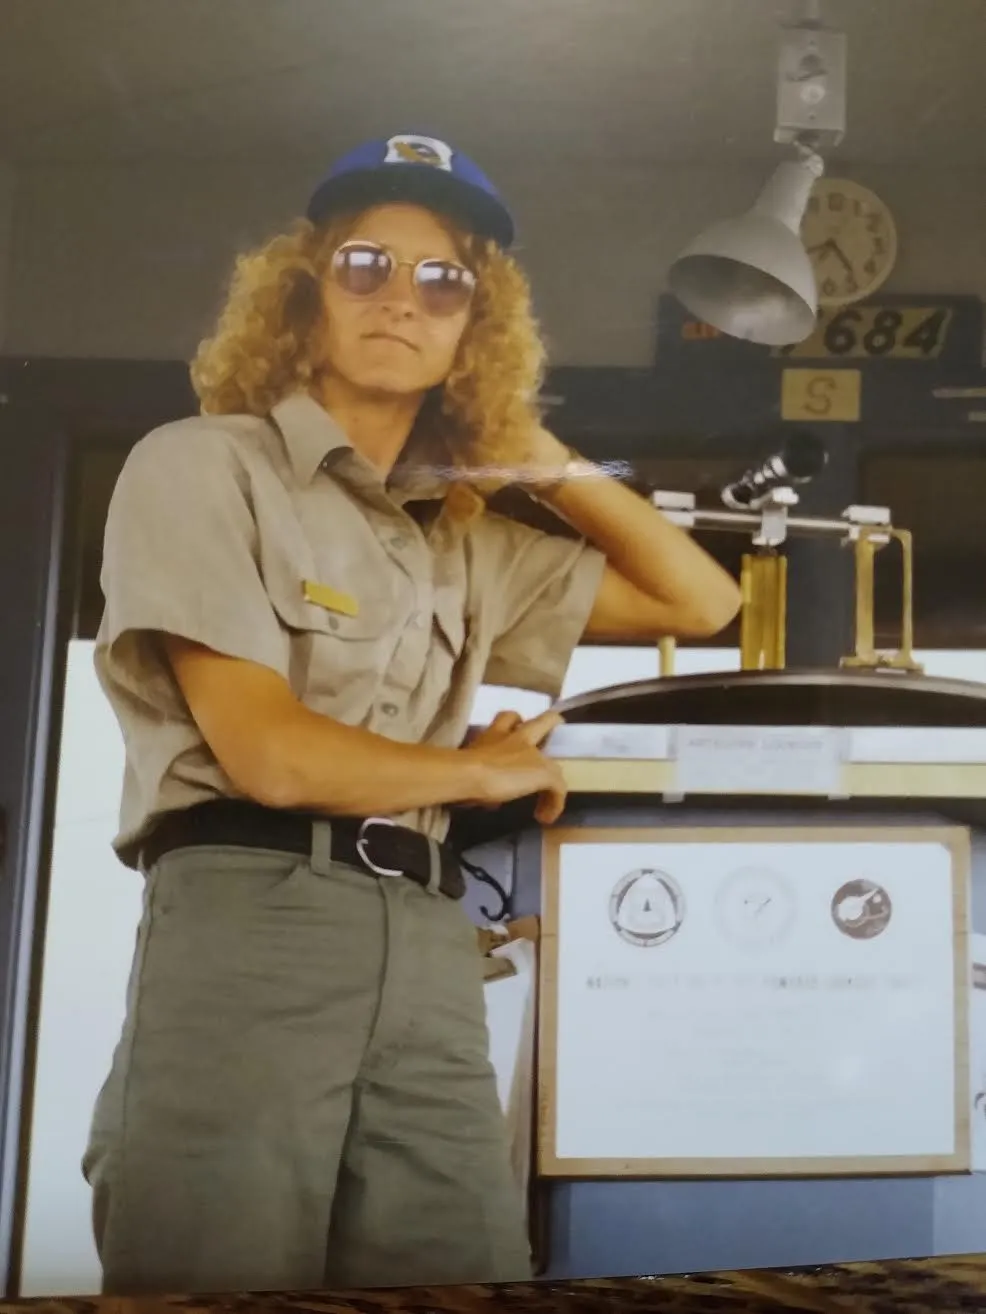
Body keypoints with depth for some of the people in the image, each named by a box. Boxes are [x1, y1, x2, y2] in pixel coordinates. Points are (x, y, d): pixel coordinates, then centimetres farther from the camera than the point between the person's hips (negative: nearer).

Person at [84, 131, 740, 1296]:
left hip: (430, 948, 5)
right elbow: (267, 754, -8)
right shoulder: (201, 467, 3)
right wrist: (486, 773, 8)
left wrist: (537, 454, 20)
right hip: (247, 919, -5)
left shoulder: (462, 537, 21)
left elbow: (699, 602, 24)